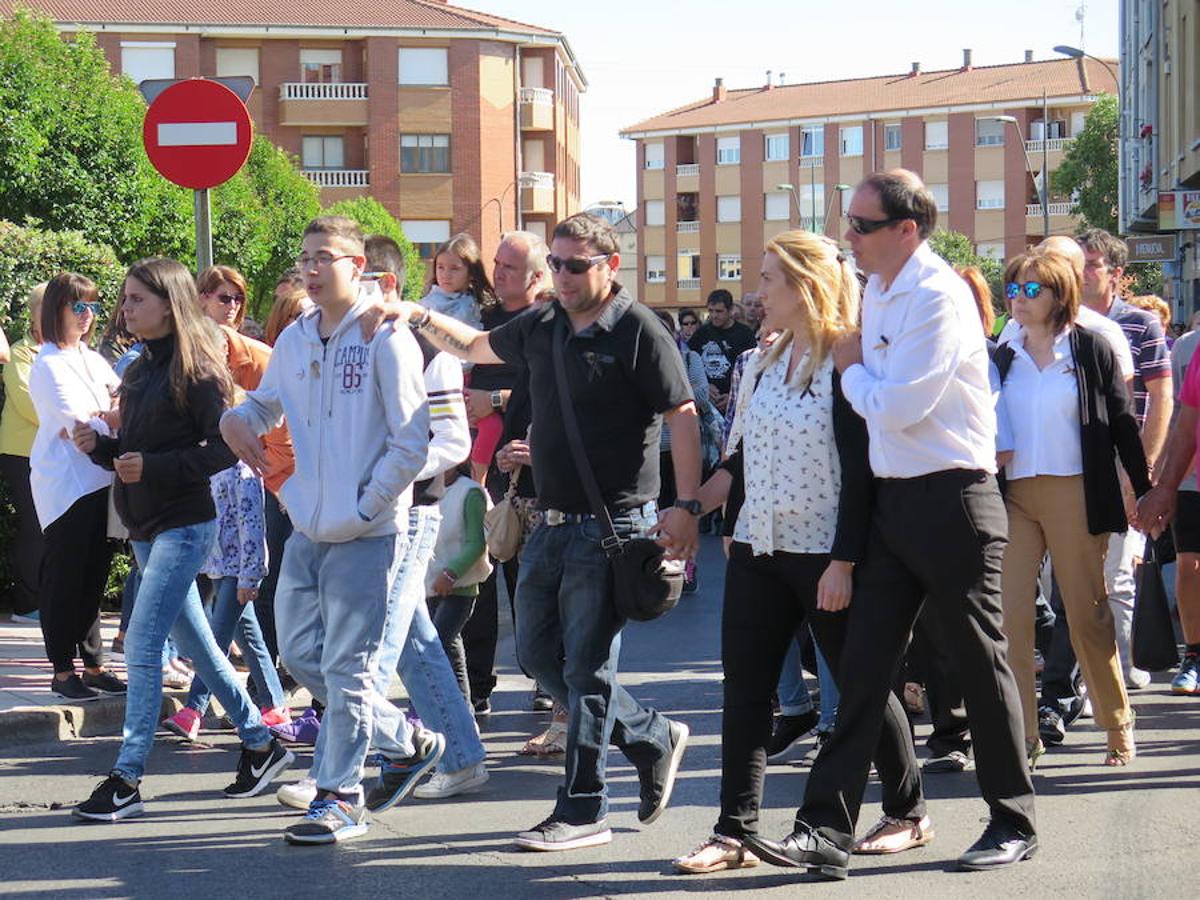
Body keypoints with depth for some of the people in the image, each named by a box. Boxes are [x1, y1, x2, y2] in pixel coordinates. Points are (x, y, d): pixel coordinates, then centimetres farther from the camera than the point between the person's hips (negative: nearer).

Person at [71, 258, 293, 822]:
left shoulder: (196, 370, -12)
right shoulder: (142, 371, 12)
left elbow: (225, 450, -16)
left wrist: (154, 466, -23)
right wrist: (100, 446, -1)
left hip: (184, 526, -9)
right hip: (147, 526, 9)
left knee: (142, 648, -13)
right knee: (195, 646, 14)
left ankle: (127, 780, -11)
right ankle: (260, 744, 27)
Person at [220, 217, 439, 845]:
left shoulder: (385, 339, -11)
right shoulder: (294, 339, 10)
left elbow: (411, 443, -12)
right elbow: (267, 404, 25)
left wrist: (362, 509, -14)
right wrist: (237, 418, 1)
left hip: (365, 534, -7)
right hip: (306, 529, 7)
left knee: (345, 666, -3)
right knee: (301, 656, 11)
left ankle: (340, 798, 7)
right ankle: (405, 742, 27)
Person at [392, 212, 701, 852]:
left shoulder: (637, 331, -10)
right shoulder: (541, 327, 10)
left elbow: (683, 417, -11)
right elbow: (476, 347, 28)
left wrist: (686, 505, -18)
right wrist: (421, 318, 12)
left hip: (611, 524, -8)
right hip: (553, 523, 8)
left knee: (586, 666, -4)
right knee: (538, 655, 12)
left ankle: (582, 810, 5)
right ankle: (651, 737, 26)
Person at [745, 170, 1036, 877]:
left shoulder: (938, 297, -16)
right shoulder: (880, 292, 12)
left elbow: (895, 408, -19)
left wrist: (852, 368, -4)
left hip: (953, 500, -8)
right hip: (894, 500, 8)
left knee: (980, 660, 5)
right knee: (863, 666, 3)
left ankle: (1014, 825, 19)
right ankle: (828, 832, 3)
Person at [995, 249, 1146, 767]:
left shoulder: (1090, 350, 2)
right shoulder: (1002, 359, 10)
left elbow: (1121, 423, 3)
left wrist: (1145, 491, 2)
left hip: (1075, 495, -3)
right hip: (1014, 497, 3)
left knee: (1087, 614, 3)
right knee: (1008, 614, -7)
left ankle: (1118, 725, 18)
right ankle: (1021, 735, -2)